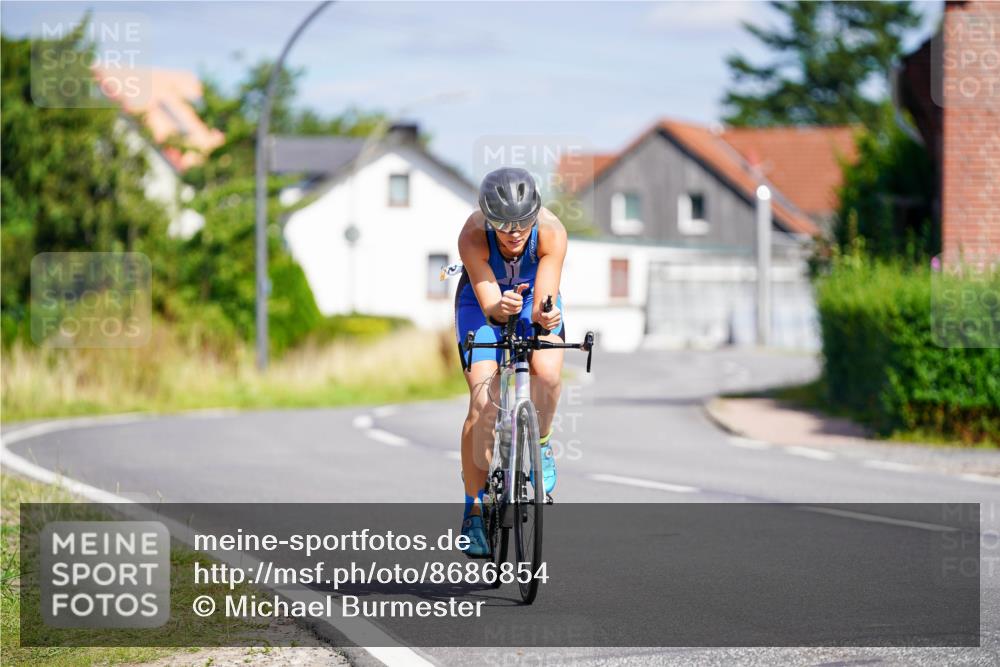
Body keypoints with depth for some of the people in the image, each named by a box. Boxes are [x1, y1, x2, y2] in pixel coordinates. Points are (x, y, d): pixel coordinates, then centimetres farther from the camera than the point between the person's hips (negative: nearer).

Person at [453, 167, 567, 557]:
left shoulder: (551, 232, -33)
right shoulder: (473, 237, -34)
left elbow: (543, 301, -37)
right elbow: (487, 304, -36)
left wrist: (546, 316, -59)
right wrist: (498, 308, -59)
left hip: (534, 296, 1)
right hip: (483, 301, -1)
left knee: (547, 372, -30)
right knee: (483, 403, -16)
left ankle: (539, 444, 1)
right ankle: (474, 508, -4)